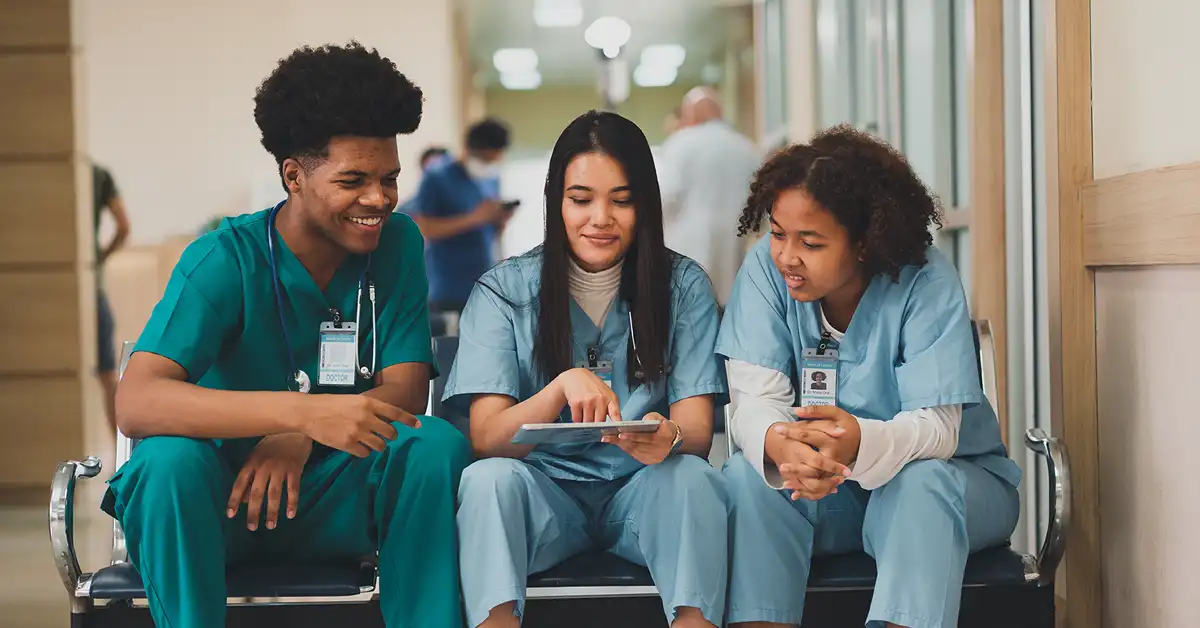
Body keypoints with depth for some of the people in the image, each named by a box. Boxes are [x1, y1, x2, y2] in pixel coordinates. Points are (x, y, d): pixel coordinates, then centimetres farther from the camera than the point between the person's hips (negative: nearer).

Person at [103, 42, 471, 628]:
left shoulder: (396, 244, -1)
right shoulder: (226, 258, -15)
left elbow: (406, 391, -7)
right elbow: (135, 403, -28)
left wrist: (301, 440, -27)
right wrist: (304, 412, -40)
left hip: (327, 500, 3)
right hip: (217, 504, -3)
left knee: (438, 444, -23)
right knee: (170, 457, -34)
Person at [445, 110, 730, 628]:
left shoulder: (683, 286, 2)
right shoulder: (503, 292, 0)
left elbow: (697, 434, -5)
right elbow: (487, 440, -9)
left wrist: (668, 440, -31)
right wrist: (563, 385, -29)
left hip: (645, 494, 0)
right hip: (544, 492, 0)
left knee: (693, 478, -31)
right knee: (486, 479, -31)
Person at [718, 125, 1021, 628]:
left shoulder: (925, 281, -20)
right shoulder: (767, 269, -11)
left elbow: (937, 426, -27)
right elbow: (755, 399, -17)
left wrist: (861, 442, -50)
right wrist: (779, 444, -43)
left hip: (944, 481, -2)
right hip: (822, 491, 2)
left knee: (922, 482, -35)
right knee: (746, 477, -26)